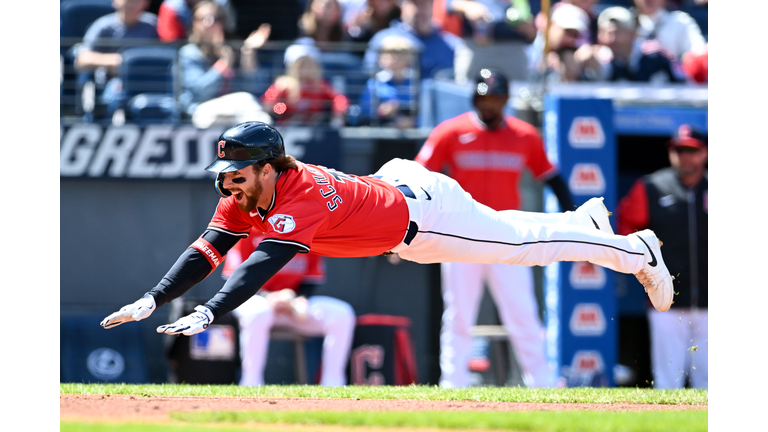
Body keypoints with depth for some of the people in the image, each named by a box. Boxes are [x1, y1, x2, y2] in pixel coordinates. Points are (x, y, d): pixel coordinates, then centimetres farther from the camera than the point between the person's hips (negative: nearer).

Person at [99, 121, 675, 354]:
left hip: (423, 212, -8)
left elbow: (264, 264, -50)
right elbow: (208, 250, -17)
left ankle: (636, 251, 24)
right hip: (392, 182, 8)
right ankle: (584, 220, 53)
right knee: (506, 230, 29)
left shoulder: (301, 197, -38)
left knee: (523, 242, 7)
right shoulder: (245, 196, -14)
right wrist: (154, 300, -30)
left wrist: (207, 315, -60)